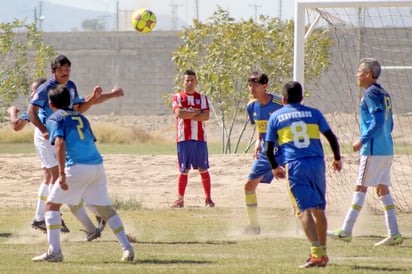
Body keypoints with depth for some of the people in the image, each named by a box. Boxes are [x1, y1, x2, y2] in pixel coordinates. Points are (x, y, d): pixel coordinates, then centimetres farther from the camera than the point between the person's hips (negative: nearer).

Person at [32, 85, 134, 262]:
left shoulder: (54, 119, 4)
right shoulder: (81, 117, 24)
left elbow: (60, 144, -11)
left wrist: (62, 173, -19)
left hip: (77, 167, -6)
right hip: (97, 164, 6)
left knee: (52, 205, 7)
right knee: (105, 208, 16)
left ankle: (54, 252, -3)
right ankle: (127, 248, 7)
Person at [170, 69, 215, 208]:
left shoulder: (202, 98, 11)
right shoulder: (177, 97, 5)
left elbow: (206, 116, -4)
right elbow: (179, 113, -13)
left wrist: (188, 116, -9)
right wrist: (196, 112, -7)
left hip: (200, 138, 2)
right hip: (184, 139, -2)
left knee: (203, 169, 2)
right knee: (184, 170, 0)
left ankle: (208, 199, 6)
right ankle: (180, 199, 7)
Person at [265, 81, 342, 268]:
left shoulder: (275, 117, 9)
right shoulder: (313, 113, 12)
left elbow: (269, 149, 7)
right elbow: (332, 138, 8)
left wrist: (274, 167, 24)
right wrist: (337, 159, 24)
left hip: (294, 166, -3)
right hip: (317, 163, 3)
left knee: (304, 210, -10)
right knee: (319, 210, 15)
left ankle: (317, 253, -25)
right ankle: (323, 254, 22)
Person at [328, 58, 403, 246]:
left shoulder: (371, 93, -11)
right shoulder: (384, 94, 17)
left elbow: (378, 121, -21)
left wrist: (362, 141, -19)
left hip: (373, 150, -9)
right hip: (386, 149, 9)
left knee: (360, 187, -6)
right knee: (383, 189, 9)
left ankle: (346, 231, -5)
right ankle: (394, 234, 5)